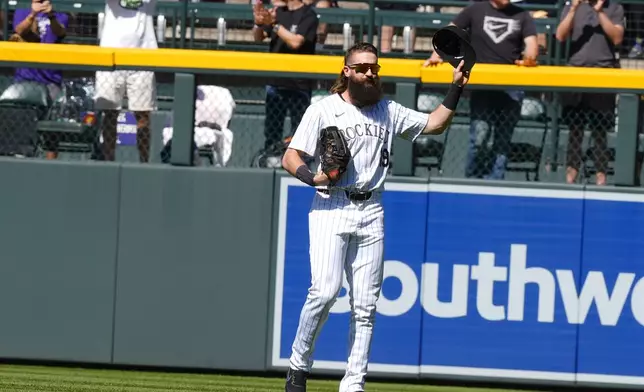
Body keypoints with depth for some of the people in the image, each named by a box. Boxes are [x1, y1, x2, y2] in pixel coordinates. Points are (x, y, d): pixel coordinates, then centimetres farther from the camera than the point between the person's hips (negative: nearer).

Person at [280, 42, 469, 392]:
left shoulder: (389, 112, 14)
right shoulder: (323, 110, 1)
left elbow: (434, 124, 19)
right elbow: (290, 158, -2)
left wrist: (455, 90, 7)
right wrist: (313, 177, -22)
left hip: (371, 212, 4)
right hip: (331, 208, -4)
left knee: (365, 304, 0)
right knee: (325, 290, -19)